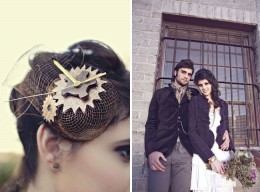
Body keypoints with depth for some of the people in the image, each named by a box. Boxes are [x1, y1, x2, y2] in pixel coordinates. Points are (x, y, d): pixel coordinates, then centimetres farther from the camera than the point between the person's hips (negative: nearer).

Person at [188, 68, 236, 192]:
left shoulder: (222, 104, 15)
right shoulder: (195, 101, 1)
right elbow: (192, 132, -7)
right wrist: (211, 158, -15)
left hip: (223, 155, 4)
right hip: (203, 156, -3)